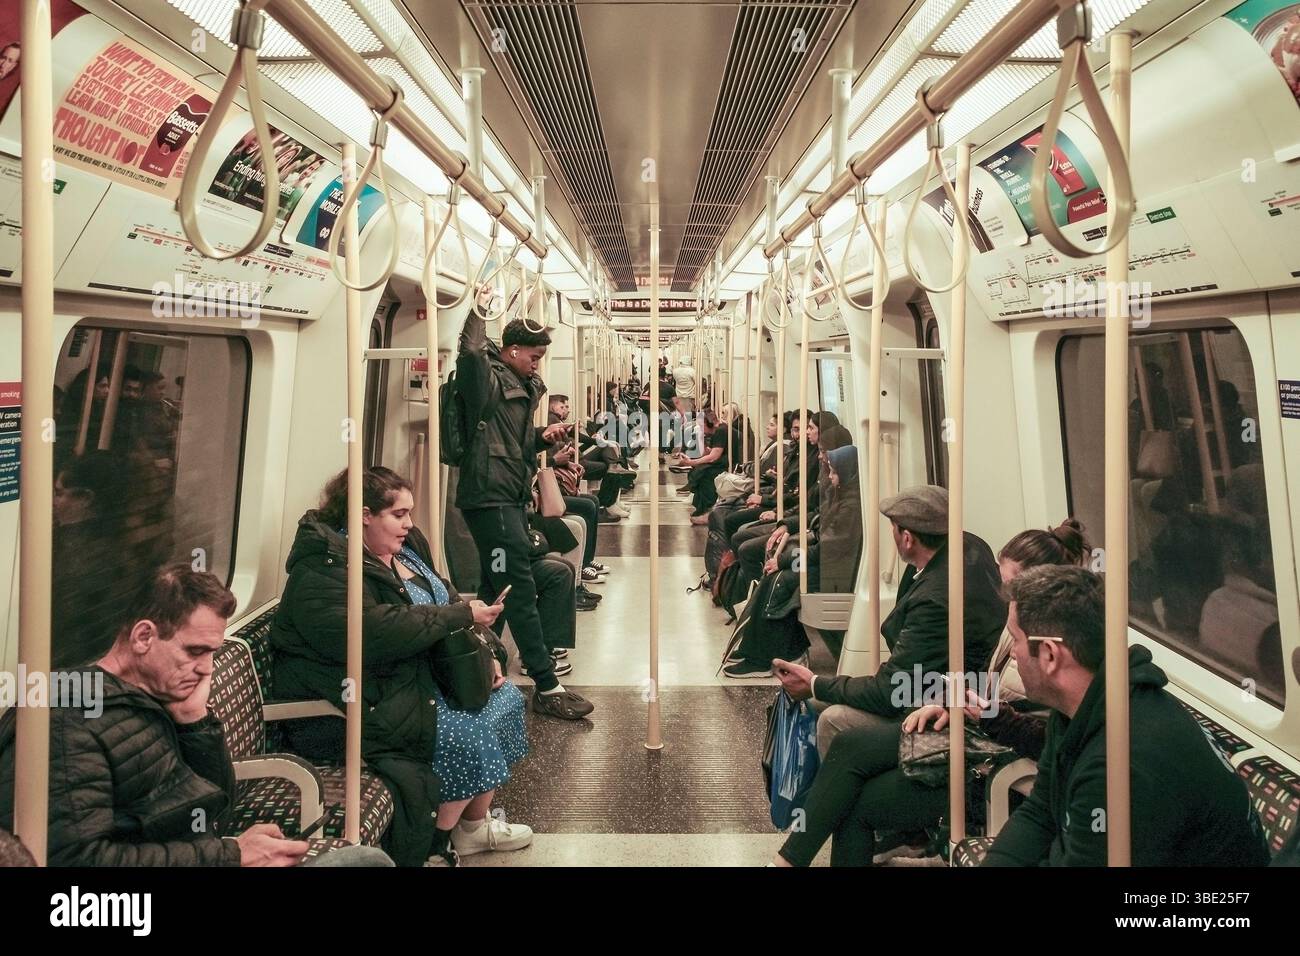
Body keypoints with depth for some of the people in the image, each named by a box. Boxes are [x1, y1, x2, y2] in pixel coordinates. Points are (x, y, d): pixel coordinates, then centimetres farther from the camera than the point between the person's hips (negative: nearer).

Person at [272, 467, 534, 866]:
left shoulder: (402, 549, 10)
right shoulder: (325, 568, -20)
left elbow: (445, 597, 16)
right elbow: (375, 632, -33)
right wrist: (461, 616, -28)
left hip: (415, 676, 10)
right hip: (365, 704, -10)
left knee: (506, 698, 4)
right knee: (466, 736, -22)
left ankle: (475, 823, 16)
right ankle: (434, 847, -1)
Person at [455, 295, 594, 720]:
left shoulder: (522, 386, 18)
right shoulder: (490, 380, -9)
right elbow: (471, 351, -31)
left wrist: (542, 436, 7)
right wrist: (479, 307, -17)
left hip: (511, 496, 10)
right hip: (489, 497, -10)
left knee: (499, 585, 17)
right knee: (520, 588, -10)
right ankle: (547, 687, -9)